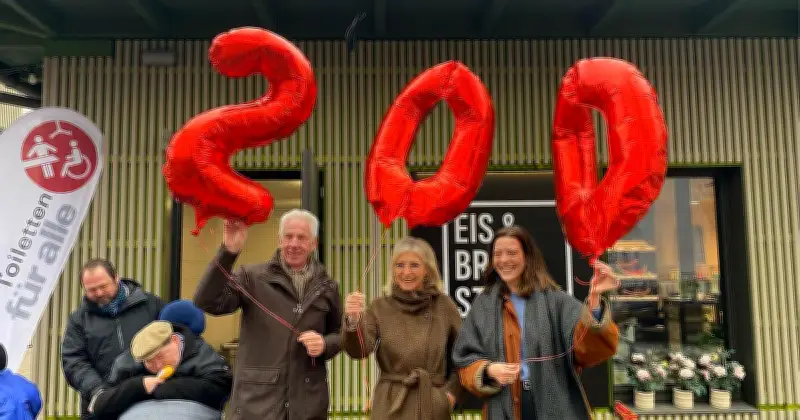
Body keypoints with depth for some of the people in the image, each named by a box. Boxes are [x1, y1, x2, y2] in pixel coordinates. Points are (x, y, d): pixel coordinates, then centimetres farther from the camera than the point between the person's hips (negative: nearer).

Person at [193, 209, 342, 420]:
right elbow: (208, 303, -12)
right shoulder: (252, 277, 0)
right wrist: (228, 251, -20)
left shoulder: (327, 287, 10)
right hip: (257, 399, -3)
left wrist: (325, 344, -6)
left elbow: (339, 334, 17)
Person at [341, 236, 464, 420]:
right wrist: (353, 320, -30)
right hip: (392, 405, 0)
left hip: (434, 404, 1)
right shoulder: (380, 307, 0)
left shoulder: (444, 305, 0)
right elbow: (358, 350, -13)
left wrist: (453, 391, 1)